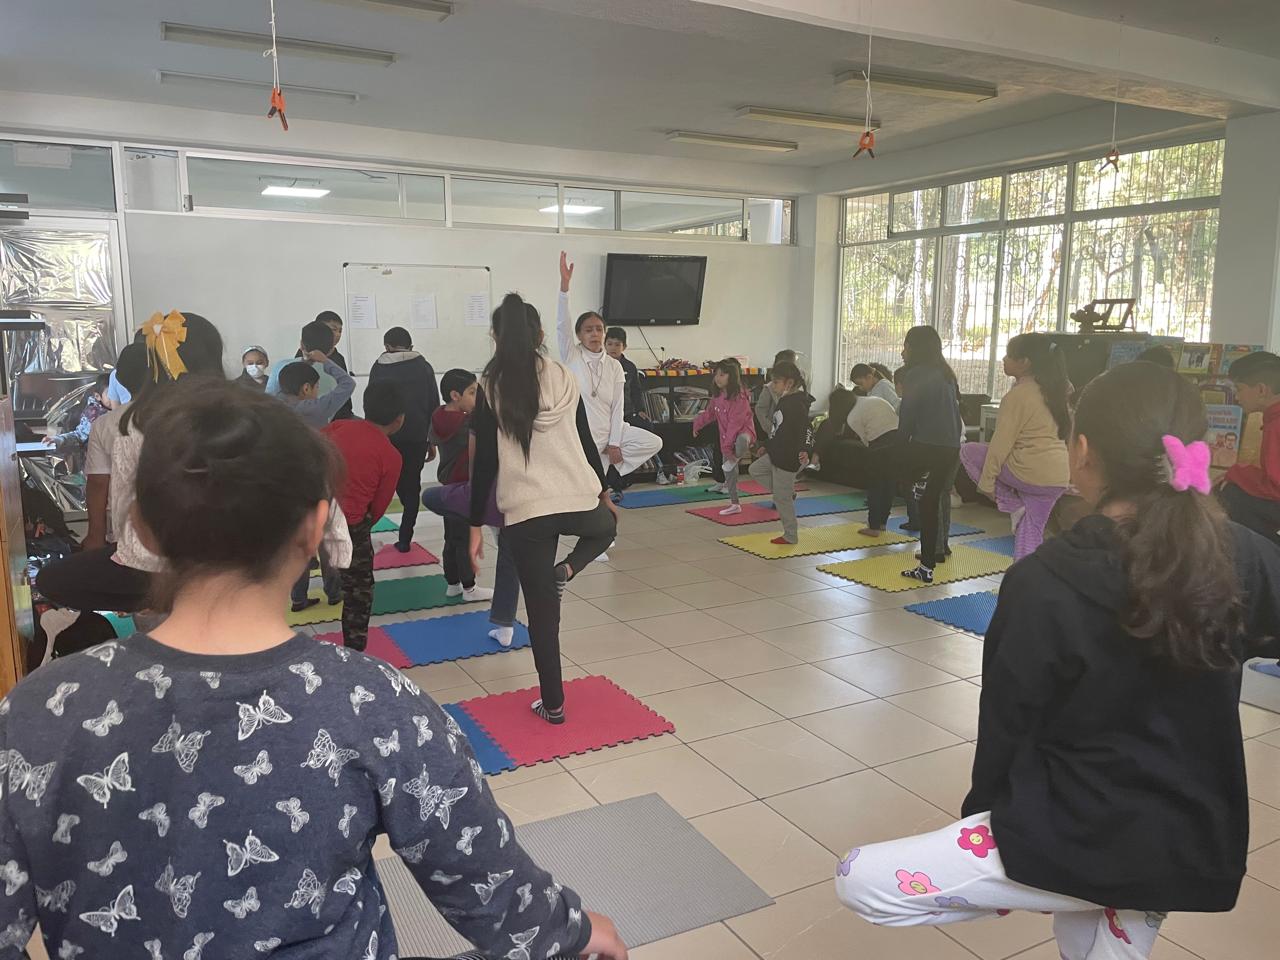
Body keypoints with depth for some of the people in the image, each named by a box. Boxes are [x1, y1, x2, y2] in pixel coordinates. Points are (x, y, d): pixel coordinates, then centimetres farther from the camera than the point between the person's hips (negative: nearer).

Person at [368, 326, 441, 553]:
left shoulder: (379, 368, 5)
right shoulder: (423, 367, 6)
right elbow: (434, 404, 4)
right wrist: (432, 440, 9)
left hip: (386, 436, 0)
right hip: (417, 437, 0)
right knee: (411, 487, 7)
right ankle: (405, 539, 5)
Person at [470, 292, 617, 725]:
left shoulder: (491, 388, -3)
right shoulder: (565, 377, 6)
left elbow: (486, 464, -5)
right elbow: (586, 442, 12)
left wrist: (475, 527, 2)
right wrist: (604, 493, 26)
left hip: (525, 512, -2)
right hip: (578, 501, 2)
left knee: (542, 611, 11)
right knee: (607, 525, 38)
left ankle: (553, 704, 20)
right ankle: (566, 570, 10)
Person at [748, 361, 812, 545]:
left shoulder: (797, 404, -20)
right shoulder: (784, 401, 10)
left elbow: (805, 429, -29)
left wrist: (805, 450, -42)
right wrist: (766, 445, 28)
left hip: (788, 458, -10)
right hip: (776, 454, 10)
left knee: (782, 498, -1)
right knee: (755, 470, 17)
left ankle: (791, 536, 14)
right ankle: (788, 493, 16)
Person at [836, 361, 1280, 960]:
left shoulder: (1044, 584, -21)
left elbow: (1006, 725, -10)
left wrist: (981, 811, 7)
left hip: (1083, 841, -6)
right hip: (1194, 845, 6)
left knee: (859, 881, -2)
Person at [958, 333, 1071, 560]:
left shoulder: (1019, 394, -12)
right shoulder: (1055, 390, 12)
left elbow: (1002, 443, -14)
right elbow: (1064, 432, 19)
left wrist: (986, 481, -8)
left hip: (1028, 471, -8)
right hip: (1058, 477, 8)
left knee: (968, 451, 9)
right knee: (1031, 531, 17)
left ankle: (1013, 505, 5)